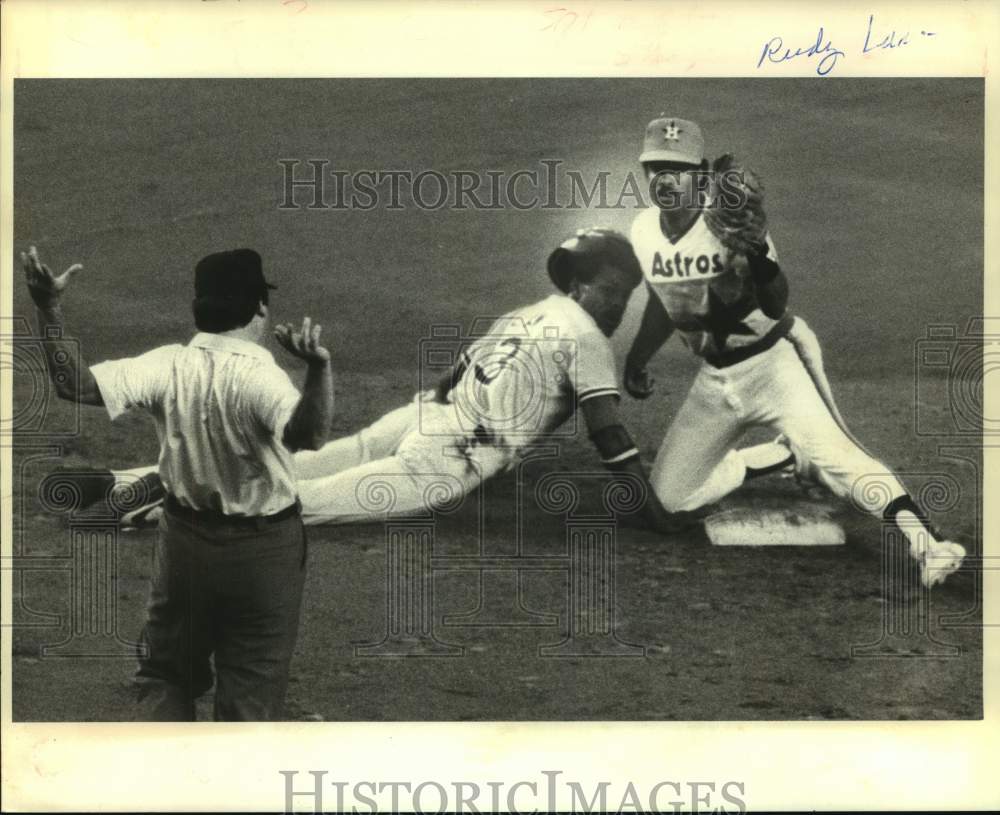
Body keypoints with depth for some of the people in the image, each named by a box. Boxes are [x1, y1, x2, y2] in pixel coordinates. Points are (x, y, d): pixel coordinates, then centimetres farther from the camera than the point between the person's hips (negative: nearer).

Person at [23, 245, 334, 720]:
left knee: (165, 676, 23)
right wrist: (318, 368, -57)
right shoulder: (259, 375, -23)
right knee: (249, 692, 11)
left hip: (185, 538, 4)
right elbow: (305, 436, -42)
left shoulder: (167, 366, -12)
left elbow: (77, 386, -19)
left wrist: (49, 310, -17)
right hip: (263, 548, -4)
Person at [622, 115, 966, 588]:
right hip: (714, 379, 7)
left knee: (825, 450, -31)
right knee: (670, 494, 5)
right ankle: (781, 457, 19)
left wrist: (756, 252, -44)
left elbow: (776, 307, -28)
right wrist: (635, 361, 25)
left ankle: (925, 542, -40)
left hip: (771, 361, -6)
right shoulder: (644, 231, 0)